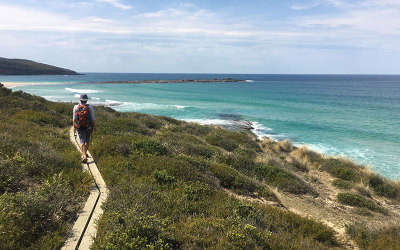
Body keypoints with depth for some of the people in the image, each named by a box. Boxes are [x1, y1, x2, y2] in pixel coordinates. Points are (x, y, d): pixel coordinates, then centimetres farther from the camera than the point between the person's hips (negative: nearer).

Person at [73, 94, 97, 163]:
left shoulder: (76, 107, -8)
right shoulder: (90, 107, -10)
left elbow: (74, 118, -4)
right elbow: (93, 118, -8)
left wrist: (74, 127, 7)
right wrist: (95, 127, 2)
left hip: (80, 128, 0)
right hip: (88, 128, 0)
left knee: (82, 142, 3)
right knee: (87, 140, 22)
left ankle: (84, 156, -11)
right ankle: (85, 153, 35)